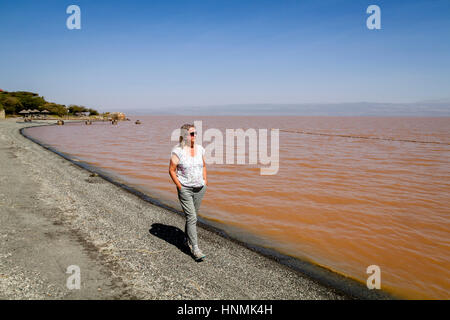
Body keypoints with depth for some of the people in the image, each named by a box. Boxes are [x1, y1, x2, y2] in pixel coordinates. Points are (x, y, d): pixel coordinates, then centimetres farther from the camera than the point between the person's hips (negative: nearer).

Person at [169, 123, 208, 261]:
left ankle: (187, 239, 39)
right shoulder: (178, 151, -13)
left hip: (199, 188, 6)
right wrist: (180, 186, -11)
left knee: (193, 215, 17)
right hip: (185, 189, -5)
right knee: (191, 218, -8)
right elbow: (171, 170, -8)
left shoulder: (199, 149, 4)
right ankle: (195, 249, -2)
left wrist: (205, 180, 7)